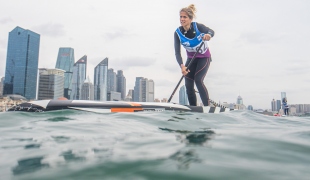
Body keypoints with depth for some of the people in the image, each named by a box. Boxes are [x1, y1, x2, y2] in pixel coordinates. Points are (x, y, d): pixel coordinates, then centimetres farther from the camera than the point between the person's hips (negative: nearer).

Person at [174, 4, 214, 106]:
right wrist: (182, 66, -38)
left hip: (204, 57, -3)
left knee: (198, 80, -21)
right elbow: (177, 52, -22)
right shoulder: (178, 33, -16)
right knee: (188, 84, -5)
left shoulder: (197, 26, -20)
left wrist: (208, 35, -60)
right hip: (191, 58, 3)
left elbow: (211, 31, -35)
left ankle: (207, 106, -12)